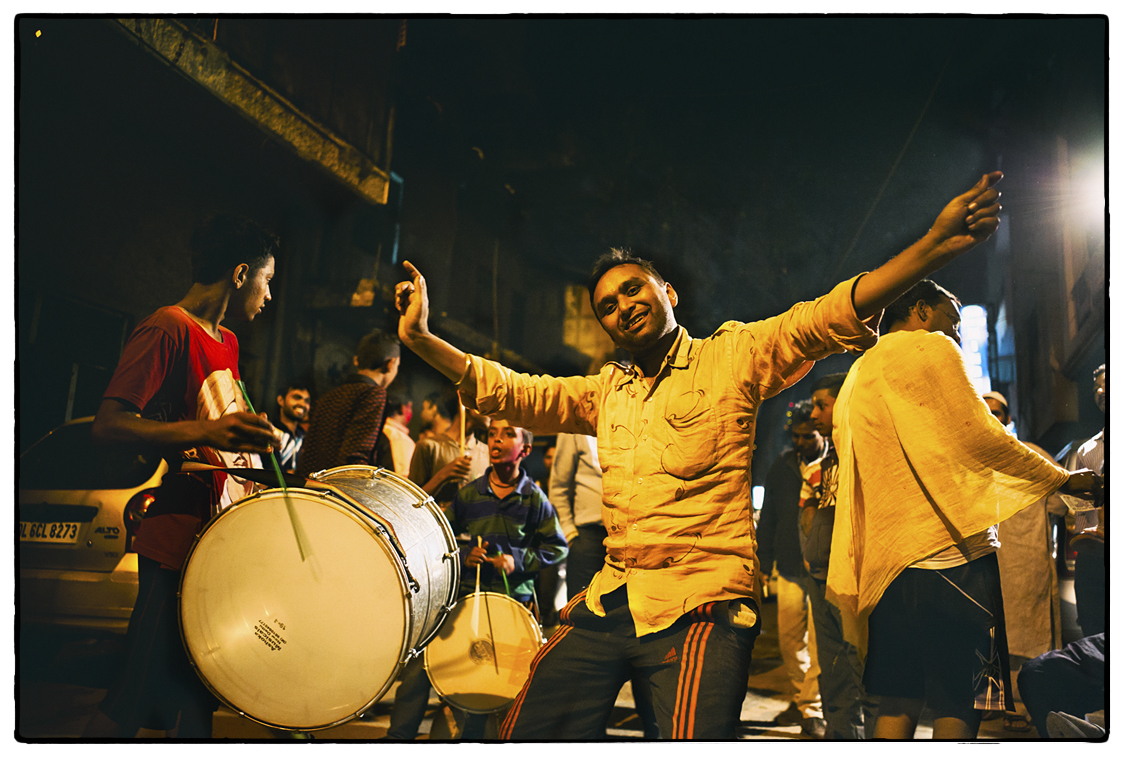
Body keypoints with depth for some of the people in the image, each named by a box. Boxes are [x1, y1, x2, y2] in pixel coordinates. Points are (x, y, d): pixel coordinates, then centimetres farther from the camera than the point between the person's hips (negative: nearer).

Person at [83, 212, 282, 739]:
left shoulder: (226, 342, 16)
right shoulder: (168, 328, -12)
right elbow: (107, 426, -21)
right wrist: (203, 432, -33)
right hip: (178, 542, -9)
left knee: (199, 692, 15)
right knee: (136, 698, -4)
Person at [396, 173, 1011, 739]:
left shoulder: (732, 356, 5)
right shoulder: (604, 392, 20)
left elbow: (827, 317, -6)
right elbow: (509, 390, 16)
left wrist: (938, 243, -19)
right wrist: (422, 339, 4)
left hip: (702, 603, -5)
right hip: (610, 599, 5)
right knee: (527, 735, 2)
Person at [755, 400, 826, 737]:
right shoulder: (782, 466, 8)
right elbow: (768, 518, 14)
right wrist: (764, 564, 12)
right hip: (790, 567, 4)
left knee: (818, 641, -2)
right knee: (789, 638, 9)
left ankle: (813, 709, 10)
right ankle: (800, 700, 25)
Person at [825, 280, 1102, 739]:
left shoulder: (858, 374, 22)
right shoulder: (929, 347, -2)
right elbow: (979, 438, -8)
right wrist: (1064, 480, 5)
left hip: (888, 559, 8)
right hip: (952, 549, -8)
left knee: (898, 703, 9)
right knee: (959, 707, -6)